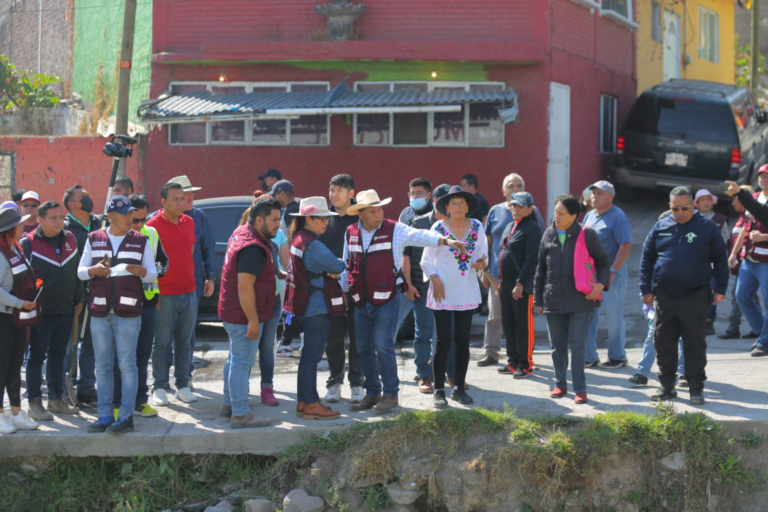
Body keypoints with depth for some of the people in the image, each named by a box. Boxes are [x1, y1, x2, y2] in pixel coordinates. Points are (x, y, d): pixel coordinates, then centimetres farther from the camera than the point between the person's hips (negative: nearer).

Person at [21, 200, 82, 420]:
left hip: (65, 311, 5)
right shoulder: (28, 243, -8)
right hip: (41, 311, -5)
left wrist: (78, 299, 14)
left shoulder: (70, 240, 8)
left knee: (58, 355, 14)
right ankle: (34, 402, 7)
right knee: (36, 356, 1)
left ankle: (56, 399, 23)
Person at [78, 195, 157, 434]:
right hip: (100, 312, 2)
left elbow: (153, 274, 7)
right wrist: (94, 270, -11)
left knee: (127, 365, -5)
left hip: (128, 313, -2)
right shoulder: (94, 239, 10)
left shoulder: (140, 241, 7)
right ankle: (105, 415, 10)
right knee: (103, 366, 4)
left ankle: (126, 416, -1)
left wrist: (140, 270, -15)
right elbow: (80, 271, 11)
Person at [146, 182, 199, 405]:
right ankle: (159, 387, 8)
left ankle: (182, 385, 17)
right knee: (162, 342, 1)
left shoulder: (189, 222, 8)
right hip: (165, 294, -5)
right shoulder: (153, 225, -9)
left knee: (184, 341, 9)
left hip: (188, 292, 5)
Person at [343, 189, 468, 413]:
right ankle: (372, 393, 22)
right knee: (364, 349, 9)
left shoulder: (394, 230, -4)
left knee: (383, 346, -9)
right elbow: (346, 266, 16)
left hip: (386, 301, -5)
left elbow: (419, 236, -16)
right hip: (360, 302, 5)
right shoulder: (350, 233, 8)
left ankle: (390, 394, 1)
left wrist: (446, 241, -29)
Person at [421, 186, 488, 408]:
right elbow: (426, 260, -1)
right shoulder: (438, 228, -5)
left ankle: (459, 388, 16)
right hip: (443, 293, -4)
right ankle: (439, 391, 2)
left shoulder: (476, 227, 4)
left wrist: (481, 263, -10)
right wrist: (435, 279, -14)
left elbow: (483, 254, 12)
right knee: (444, 341, -4)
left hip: (467, 292, 4)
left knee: (463, 340, 7)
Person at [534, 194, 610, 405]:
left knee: (578, 345, -4)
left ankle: (580, 389, 1)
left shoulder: (587, 235, -4)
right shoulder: (549, 235, 7)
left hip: (581, 301, -4)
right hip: (553, 300, 4)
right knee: (557, 346, 11)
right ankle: (560, 384, 23)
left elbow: (603, 262, 5)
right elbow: (541, 268, 13)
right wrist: (538, 298, 12)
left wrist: (601, 283, -12)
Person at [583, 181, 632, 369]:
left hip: (611, 276, -7)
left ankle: (617, 357, 13)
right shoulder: (589, 216, 13)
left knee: (614, 318, 2)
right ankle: (589, 357, 15)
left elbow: (626, 246, -17)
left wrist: (613, 271, -22)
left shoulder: (618, 217, -11)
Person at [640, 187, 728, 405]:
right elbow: (647, 258, 12)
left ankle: (696, 388, 8)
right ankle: (667, 386, 17)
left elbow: (720, 258, 5)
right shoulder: (660, 228, 8)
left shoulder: (707, 228, 1)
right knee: (664, 343, 7)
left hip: (695, 297, -3)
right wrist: (646, 289, 6)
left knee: (695, 344, 1)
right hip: (664, 297, 3)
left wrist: (720, 288, -1)